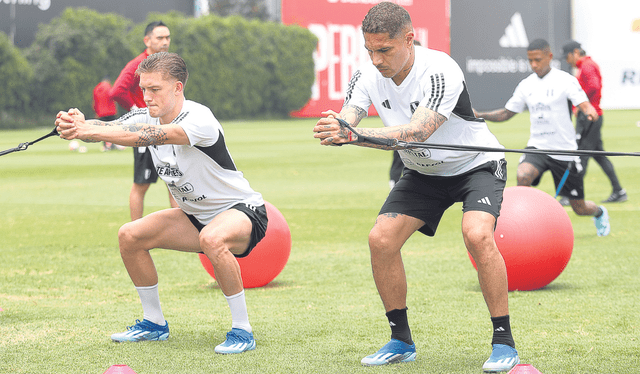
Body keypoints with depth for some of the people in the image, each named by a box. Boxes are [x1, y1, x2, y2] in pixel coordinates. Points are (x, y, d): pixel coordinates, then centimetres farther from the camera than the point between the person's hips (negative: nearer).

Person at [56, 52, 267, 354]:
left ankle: (242, 330, -25)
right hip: (196, 215, 8)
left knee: (212, 239, -39)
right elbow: (109, 127, -24)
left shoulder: (199, 119, -28)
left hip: (242, 210, -8)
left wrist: (90, 132, -55)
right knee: (129, 236, -3)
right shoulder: (146, 117, -5)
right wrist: (78, 125, -48)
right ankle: (154, 323, 14)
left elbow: (150, 136, -45)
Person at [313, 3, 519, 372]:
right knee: (381, 239, -9)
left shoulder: (441, 71, -32)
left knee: (477, 234, -30)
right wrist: (336, 128, -49)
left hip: (477, 165, -6)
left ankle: (504, 342, -19)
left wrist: (354, 134, -54)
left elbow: (416, 133, -43)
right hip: (422, 173, 6)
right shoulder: (367, 77, -13)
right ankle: (401, 341, 8)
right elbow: (344, 123, -23)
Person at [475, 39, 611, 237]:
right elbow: (507, 113, 14)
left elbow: (584, 104, -19)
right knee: (523, 175, -33)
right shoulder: (526, 85, 6)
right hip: (537, 147, 3)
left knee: (579, 208, 7)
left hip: (564, 151, -3)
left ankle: (599, 213, 44)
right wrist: (480, 115, -1)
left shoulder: (565, 80, -8)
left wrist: (590, 111, -44)